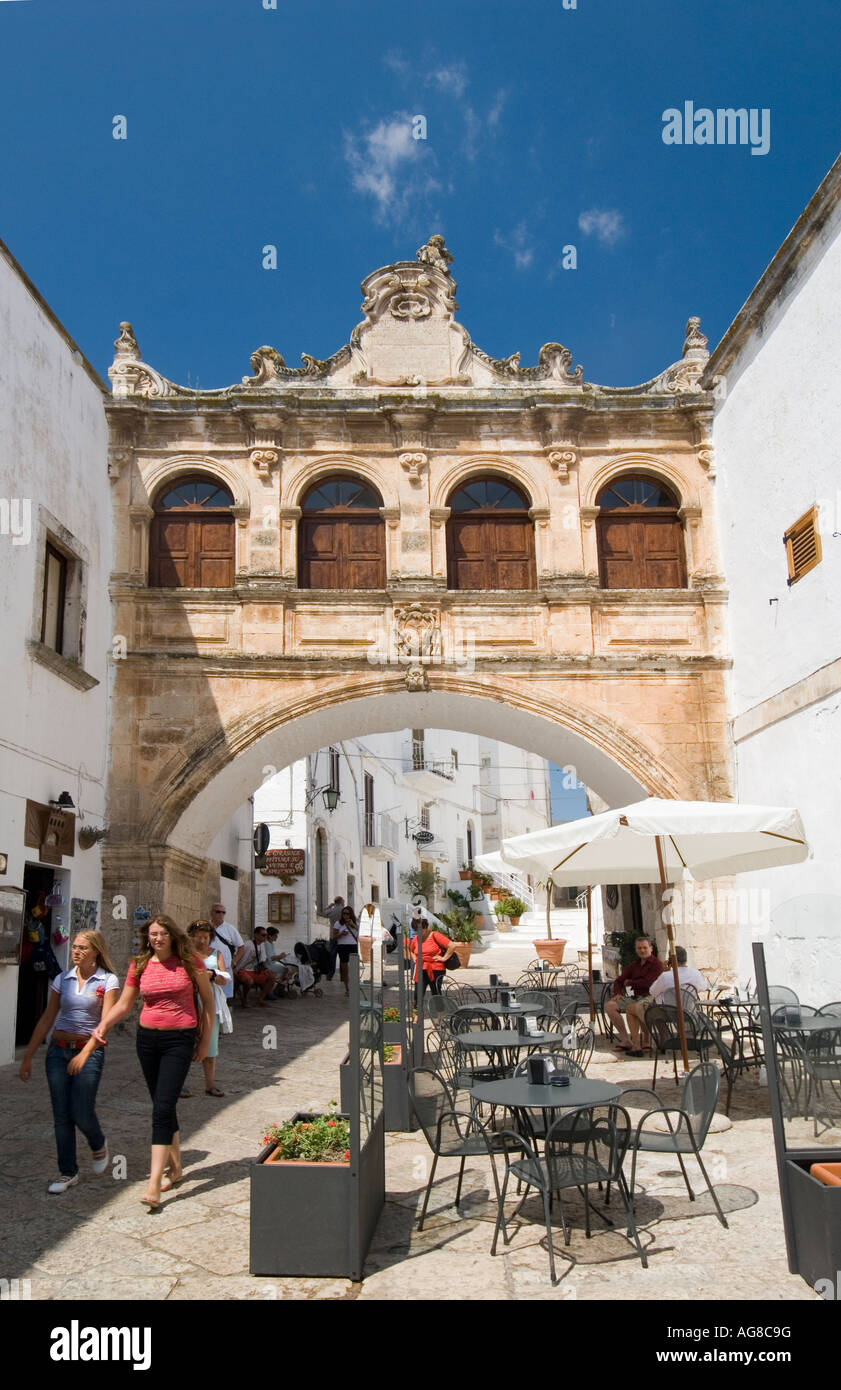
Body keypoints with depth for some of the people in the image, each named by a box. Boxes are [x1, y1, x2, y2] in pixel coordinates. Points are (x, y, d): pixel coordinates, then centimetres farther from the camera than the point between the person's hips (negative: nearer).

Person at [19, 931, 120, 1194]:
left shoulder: (108, 981, -6)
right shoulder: (62, 979, 6)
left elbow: (106, 1022, -13)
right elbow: (46, 1019, 8)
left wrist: (84, 1054, -23)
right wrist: (27, 1057, 6)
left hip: (90, 1051, -4)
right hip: (58, 1051, 4)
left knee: (81, 1114, -7)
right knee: (61, 1115, 4)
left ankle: (99, 1147, 26)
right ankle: (68, 1172, 18)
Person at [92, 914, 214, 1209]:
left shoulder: (190, 962, -5)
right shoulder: (140, 965, 2)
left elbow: (208, 1001, 2)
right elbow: (124, 1004, 7)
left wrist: (205, 1040, 0)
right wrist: (104, 1025, -12)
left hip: (180, 1040, -4)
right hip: (147, 1038, 4)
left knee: (162, 1108, -12)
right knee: (163, 1107, 13)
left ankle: (154, 1184, -11)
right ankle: (175, 1167, 30)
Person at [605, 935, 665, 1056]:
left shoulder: (657, 964, -2)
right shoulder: (634, 965, 19)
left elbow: (647, 982, -16)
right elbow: (619, 980, 19)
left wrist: (629, 982, 1)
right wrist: (617, 993, -3)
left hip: (649, 998, -7)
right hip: (634, 998, 7)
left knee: (631, 1008, -37)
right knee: (609, 1005, -11)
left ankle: (637, 1044, -19)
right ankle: (626, 1040, -9)